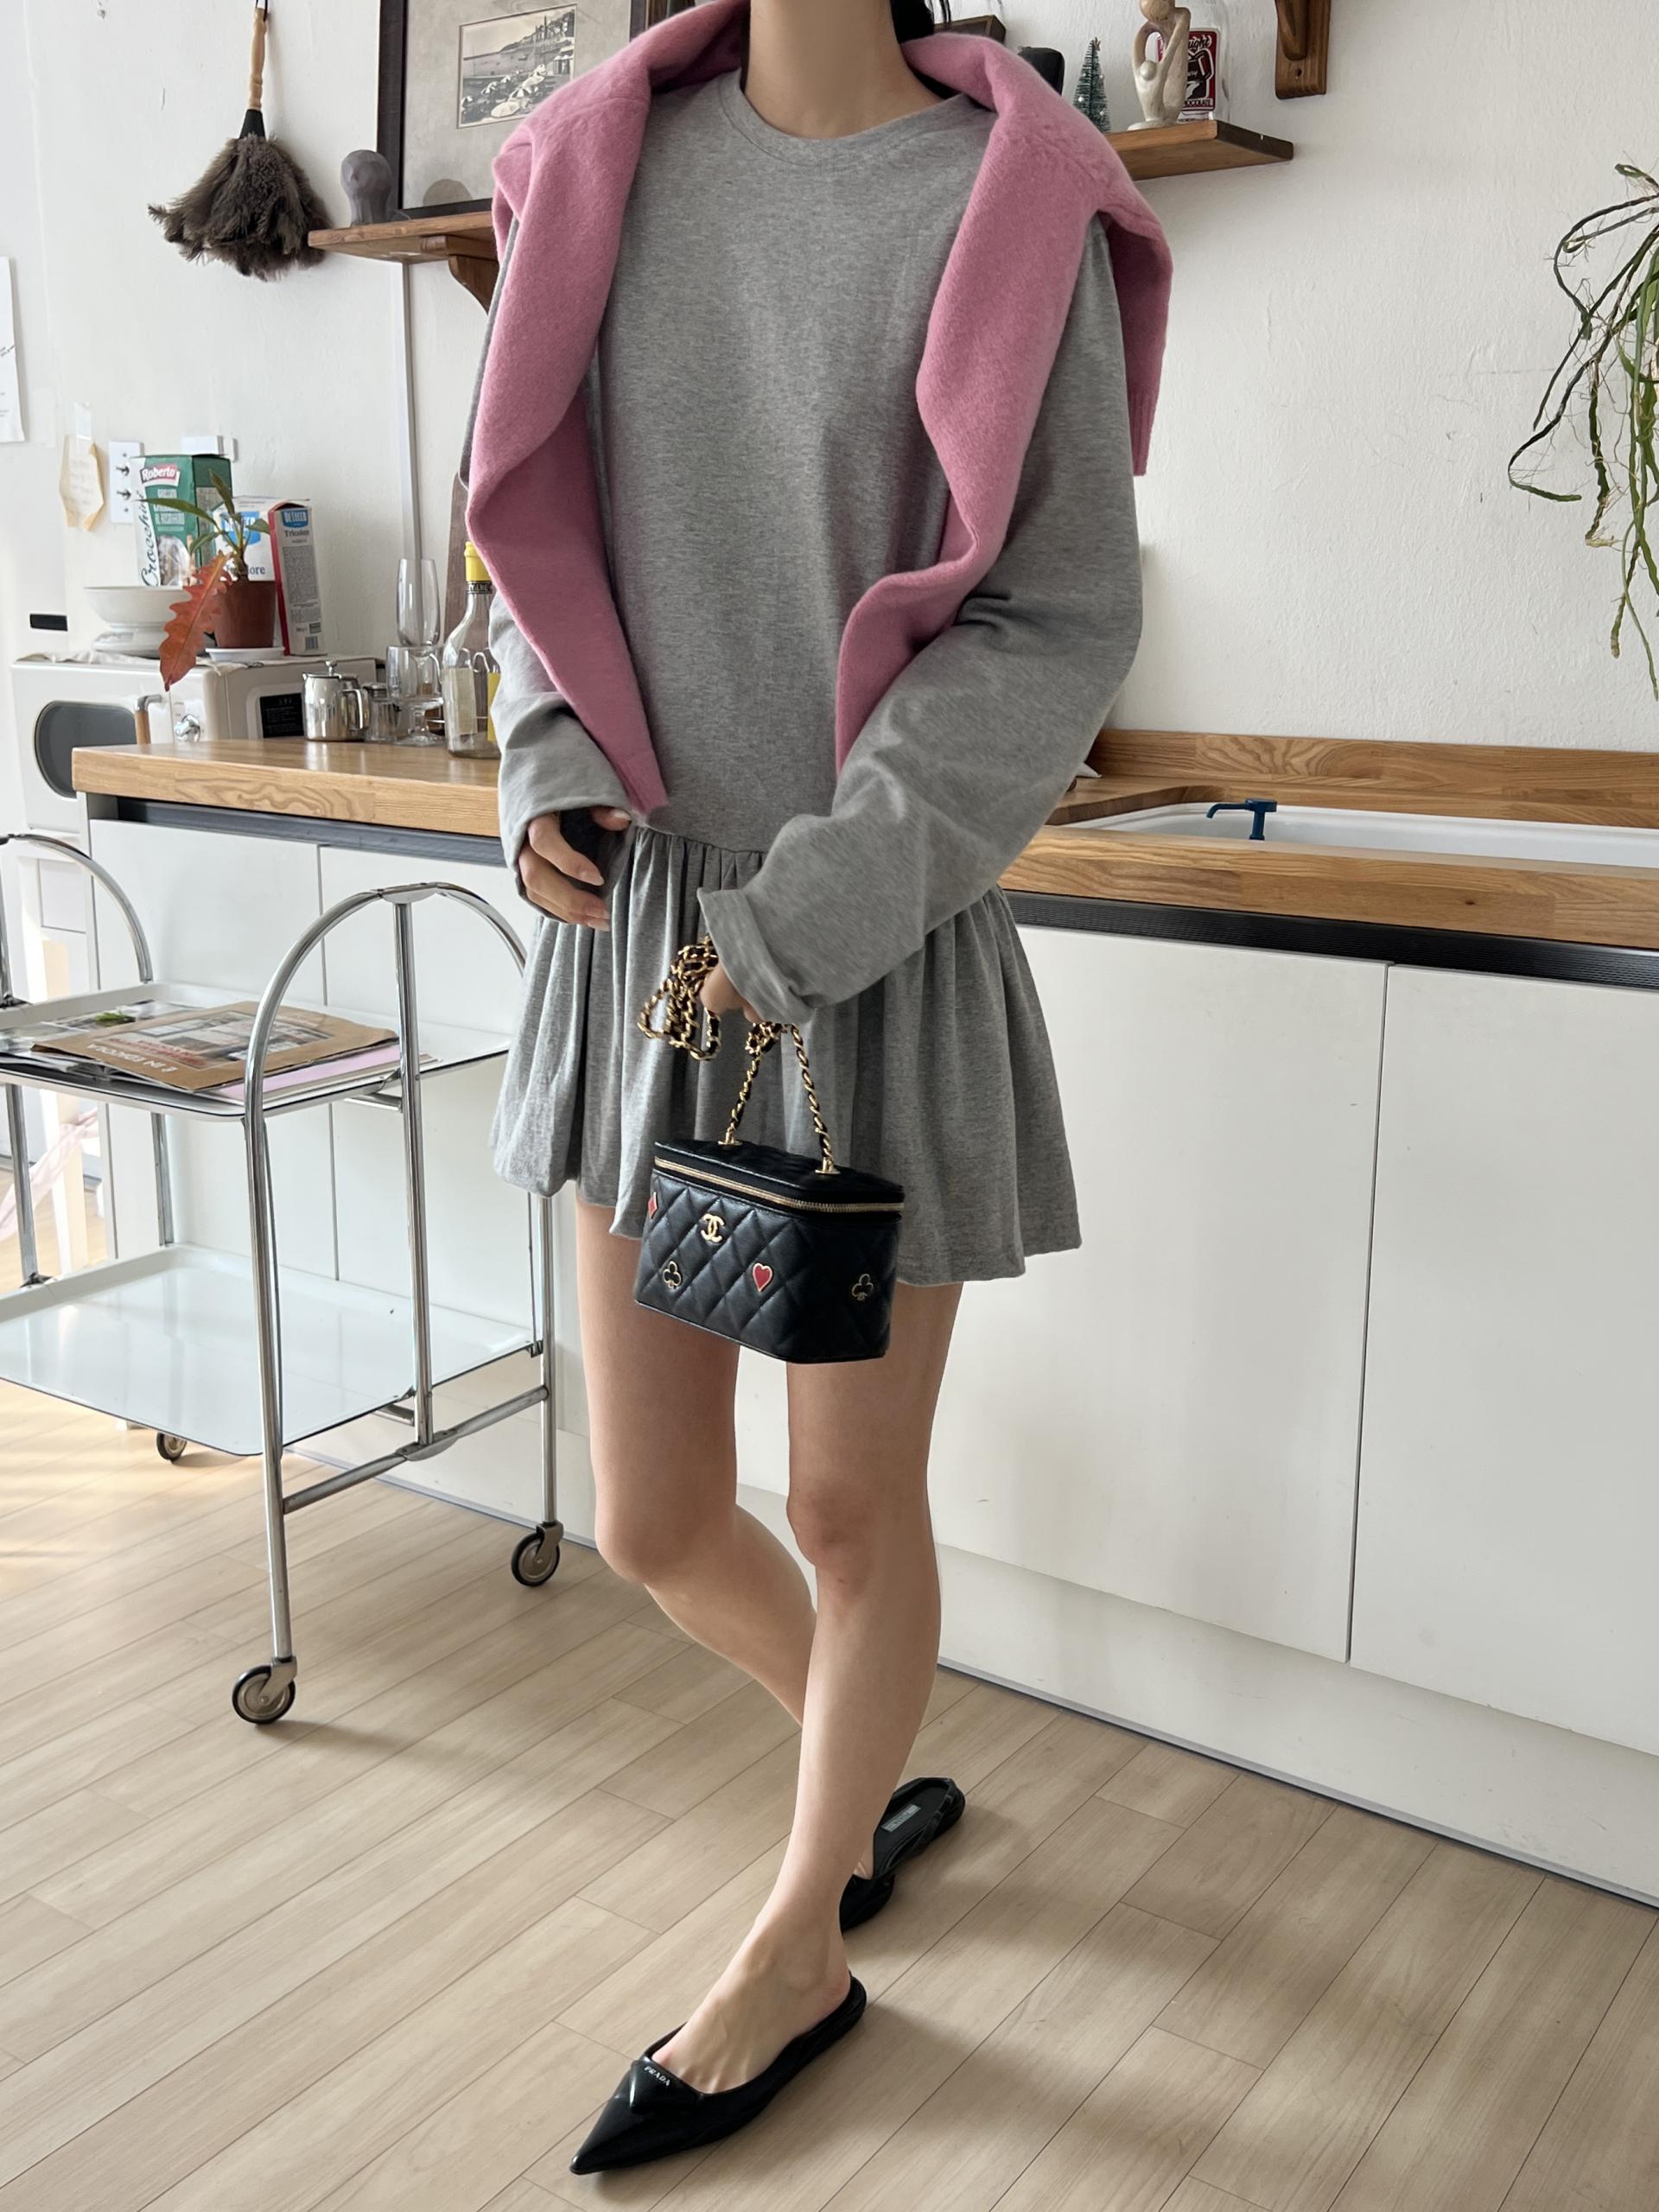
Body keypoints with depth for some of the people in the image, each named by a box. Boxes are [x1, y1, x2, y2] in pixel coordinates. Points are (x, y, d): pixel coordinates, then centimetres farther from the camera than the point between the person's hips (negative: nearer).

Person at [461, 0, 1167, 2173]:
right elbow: (549, 523, 13)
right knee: (654, 1521, 11)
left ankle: (796, 1949, 35)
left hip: (889, 957, -4)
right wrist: (550, 761, -6)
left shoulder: (1008, 214, -5)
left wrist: (818, 903, -17)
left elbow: (1066, 613, -9)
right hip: (641, 929, 4)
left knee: (855, 1509, 9)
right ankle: (878, 1781, 43)